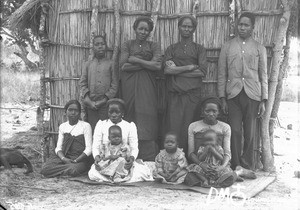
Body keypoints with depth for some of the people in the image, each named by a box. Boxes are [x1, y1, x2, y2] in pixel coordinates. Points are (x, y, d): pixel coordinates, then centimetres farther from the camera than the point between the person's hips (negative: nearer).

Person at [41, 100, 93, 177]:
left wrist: (75, 161, -16)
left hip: (81, 159, -3)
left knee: (74, 169, -38)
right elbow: (58, 147, 9)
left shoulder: (85, 126, 1)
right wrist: (64, 159, -13)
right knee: (45, 169, -24)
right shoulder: (62, 126, 15)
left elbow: (88, 149, -4)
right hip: (64, 158, 4)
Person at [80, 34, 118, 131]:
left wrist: (104, 100, -10)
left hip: (105, 103, -2)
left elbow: (115, 84, 0)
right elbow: (82, 83, 7)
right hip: (90, 104, 2)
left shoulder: (111, 64, 6)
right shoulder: (87, 64, 13)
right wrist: (88, 100, -7)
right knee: (92, 129, 2)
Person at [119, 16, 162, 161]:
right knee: (130, 120, -4)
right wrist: (146, 64, -5)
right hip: (129, 86, 0)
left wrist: (135, 60, -5)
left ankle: (149, 160, -4)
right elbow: (123, 66, -4)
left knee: (147, 121, -6)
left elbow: (157, 66, -6)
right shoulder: (127, 45, 12)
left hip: (147, 88, 0)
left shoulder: (153, 46, 12)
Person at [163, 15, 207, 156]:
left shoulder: (199, 49, 13)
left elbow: (202, 71, -2)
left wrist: (177, 70, -3)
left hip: (192, 94, -1)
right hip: (174, 95, 1)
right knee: (173, 128, -4)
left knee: (189, 129, -3)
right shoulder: (172, 49, 16)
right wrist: (190, 67, -5)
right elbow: (167, 69, -1)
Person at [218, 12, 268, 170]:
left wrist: (263, 100, 1)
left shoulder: (259, 49, 10)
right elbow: (222, 74, 8)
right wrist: (222, 98, 1)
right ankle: (236, 167, 7)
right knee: (235, 131, -2)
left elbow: (263, 76, 8)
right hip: (233, 95, 0)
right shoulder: (227, 47, 9)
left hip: (252, 95, 0)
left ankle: (248, 167, 11)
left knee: (250, 132, 1)